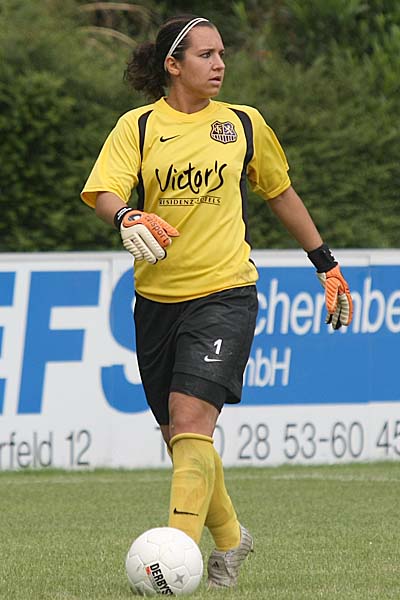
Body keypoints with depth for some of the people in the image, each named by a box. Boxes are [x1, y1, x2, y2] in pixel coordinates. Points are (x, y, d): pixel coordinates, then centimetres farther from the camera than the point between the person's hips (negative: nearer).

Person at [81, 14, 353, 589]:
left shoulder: (243, 124, 6)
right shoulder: (138, 126, 2)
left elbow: (281, 193, 19)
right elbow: (104, 192, -11)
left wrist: (326, 265, 23)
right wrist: (129, 219, -34)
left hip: (224, 293, -2)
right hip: (157, 298, 2)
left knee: (191, 422, -19)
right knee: (178, 435, 9)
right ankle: (228, 537, 31)